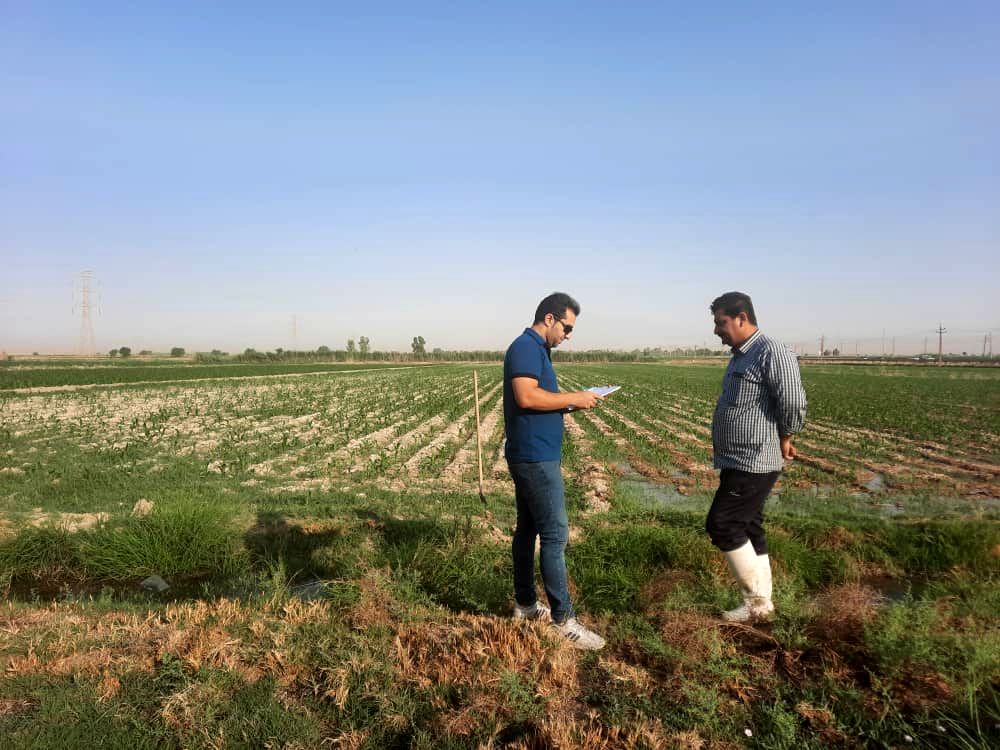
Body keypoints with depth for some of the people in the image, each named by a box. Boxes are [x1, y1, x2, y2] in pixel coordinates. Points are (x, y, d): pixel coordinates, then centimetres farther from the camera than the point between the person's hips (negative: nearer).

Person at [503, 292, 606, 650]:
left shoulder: (536, 350, 17)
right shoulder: (526, 347, -14)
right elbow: (526, 397, -26)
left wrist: (571, 404, 4)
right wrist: (574, 398, -18)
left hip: (532, 456, 11)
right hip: (535, 458, -11)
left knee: (528, 529, 15)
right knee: (555, 533, -7)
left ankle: (525, 603, 25)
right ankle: (563, 618, 0)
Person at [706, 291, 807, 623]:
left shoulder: (772, 353, -17)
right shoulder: (740, 356, 14)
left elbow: (794, 404, -23)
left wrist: (784, 438, -7)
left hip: (754, 463, -10)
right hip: (738, 462, 10)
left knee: (722, 525, -6)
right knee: (748, 529, 14)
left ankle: (758, 599, 9)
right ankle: (758, 603, 25)